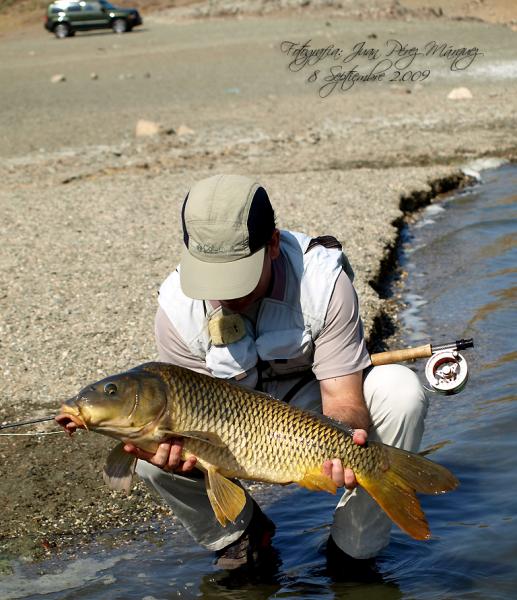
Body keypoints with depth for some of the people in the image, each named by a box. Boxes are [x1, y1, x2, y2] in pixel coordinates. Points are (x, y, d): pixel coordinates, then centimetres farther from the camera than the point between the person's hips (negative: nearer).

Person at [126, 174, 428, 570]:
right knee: (154, 455, -26)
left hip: (315, 404, -1)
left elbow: (342, 398, -27)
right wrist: (179, 446, -41)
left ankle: (354, 548, -13)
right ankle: (240, 533, 6)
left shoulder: (323, 280, -28)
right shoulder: (177, 307, -22)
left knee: (401, 390, -31)